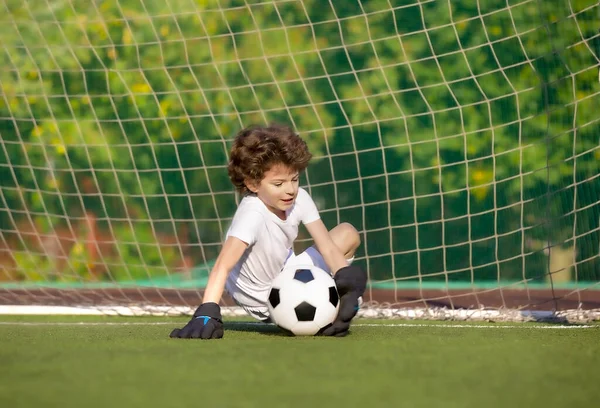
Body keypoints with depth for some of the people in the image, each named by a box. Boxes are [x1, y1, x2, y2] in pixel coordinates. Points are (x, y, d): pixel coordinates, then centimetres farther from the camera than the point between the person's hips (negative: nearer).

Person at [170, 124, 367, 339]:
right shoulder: (252, 216, -35)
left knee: (348, 233, 3)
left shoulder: (300, 199, -15)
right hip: (265, 303, -7)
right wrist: (206, 315, -56)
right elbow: (222, 266, -45)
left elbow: (327, 247, -14)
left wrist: (345, 277, -33)